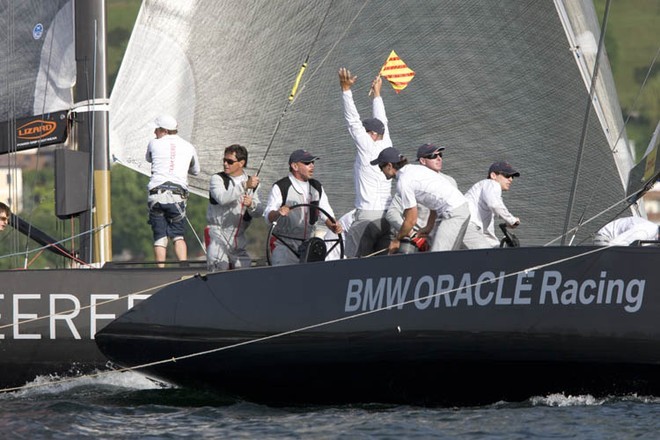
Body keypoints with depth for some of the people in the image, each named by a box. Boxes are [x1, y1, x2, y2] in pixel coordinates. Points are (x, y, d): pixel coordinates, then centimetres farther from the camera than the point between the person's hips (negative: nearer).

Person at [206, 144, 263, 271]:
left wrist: (251, 204, -18)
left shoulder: (251, 181, 10)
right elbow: (222, 198, -24)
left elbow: (259, 211, 5)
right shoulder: (217, 179, -2)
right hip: (218, 231, -4)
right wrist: (245, 186, -28)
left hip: (238, 236, 5)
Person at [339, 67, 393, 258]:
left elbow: (353, 121, -5)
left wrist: (346, 90, -4)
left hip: (367, 215, -7)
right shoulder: (386, 146, 14)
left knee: (356, 262, -10)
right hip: (387, 215, 7)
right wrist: (377, 93, 43)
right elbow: (381, 122, 29)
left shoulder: (367, 147, -3)